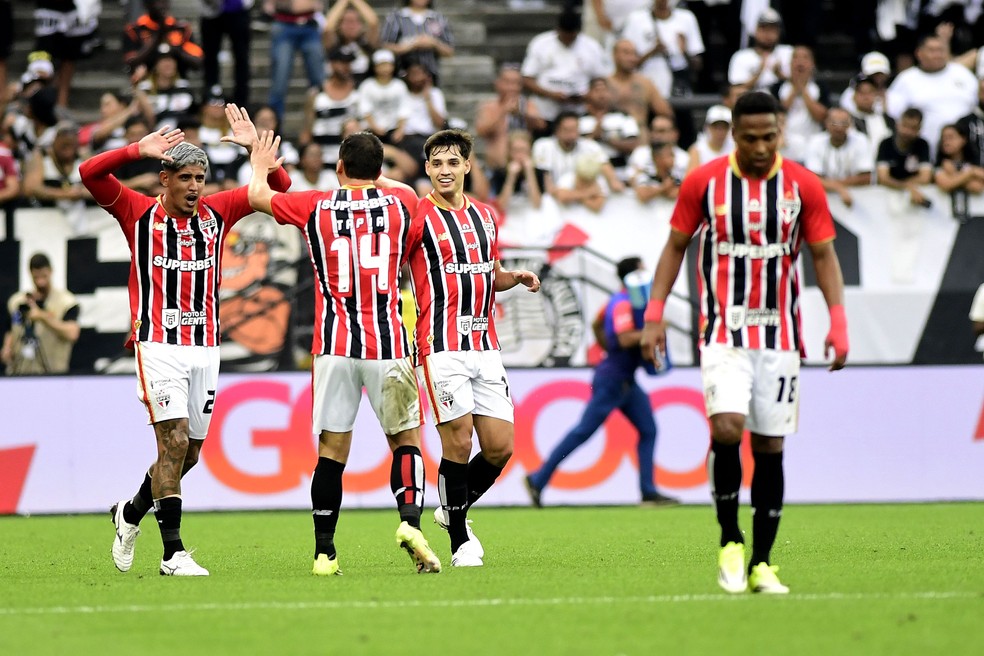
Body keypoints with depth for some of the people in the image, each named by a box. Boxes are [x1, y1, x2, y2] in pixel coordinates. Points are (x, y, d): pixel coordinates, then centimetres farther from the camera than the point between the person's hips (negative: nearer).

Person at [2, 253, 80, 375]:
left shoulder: (66, 302, -2)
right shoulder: (17, 302, 13)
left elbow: (72, 334, -15)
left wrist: (44, 317, -19)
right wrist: (7, 349, 5)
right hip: (18, 373, 4)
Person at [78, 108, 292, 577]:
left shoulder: (217, 213, 9)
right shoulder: (140, 214, -1)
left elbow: (278, 187, 12)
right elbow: (90, 173, -11)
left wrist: (257, 148, -5)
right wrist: (140, 150, -22)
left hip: (205, 348, 5)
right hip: (159, 346, -5)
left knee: (189, 453, 10)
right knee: (174, 441, -16)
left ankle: (131, 512, 36)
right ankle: (173, 553, -15)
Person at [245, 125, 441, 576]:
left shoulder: (315, 206, 4)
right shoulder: (401, 201, 5)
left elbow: (258, 196, 20)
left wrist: (261, 165, 41)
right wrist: (374, 177, 46)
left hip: (334, 344, 0)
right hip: (388, 342, 0)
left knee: (332, 449, 4)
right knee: (406, 438, 8)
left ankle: (324, 552, 3)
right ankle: (410, 520, -16)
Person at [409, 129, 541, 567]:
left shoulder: (485, 217, 15)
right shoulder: (418, 218, -4)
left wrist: (517, 278, 7)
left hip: (485, 346, 6)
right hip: (441, 346, -6)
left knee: (500, 447, 1)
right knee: (458, 441, -10)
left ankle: (454, 510, 26)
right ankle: (460, 542, 3)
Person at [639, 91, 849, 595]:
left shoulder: (803, 186, 1)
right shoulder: (703, 182, -1)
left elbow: (823, 254, 5)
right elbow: (675, 246, 8)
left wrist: (838, 321, -7)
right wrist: (654, 314, -1)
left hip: (780, 335, 2)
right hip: (723, 331, -1)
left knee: (770, 447, 2)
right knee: (727, 427, -21)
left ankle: (761, 564, 9)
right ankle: (730, 542, -3)